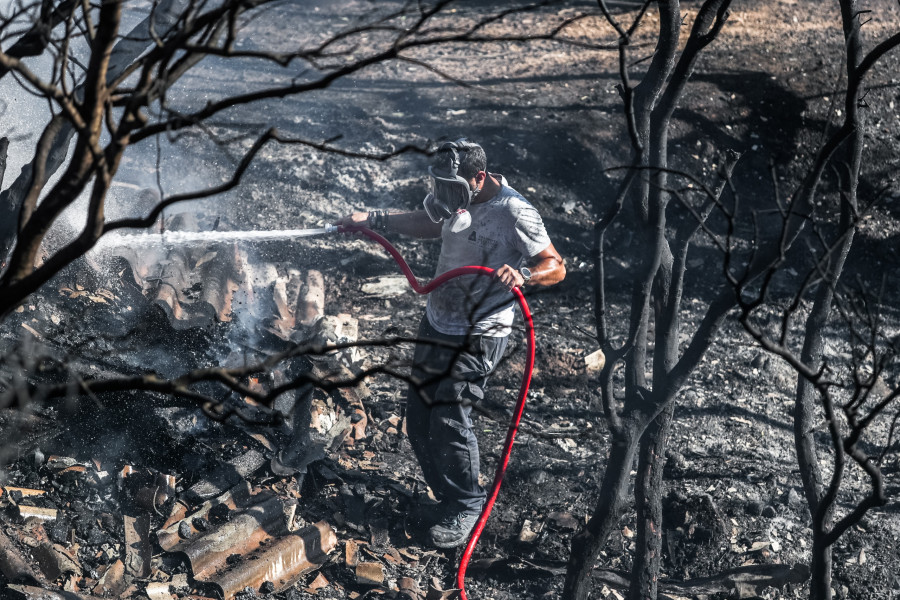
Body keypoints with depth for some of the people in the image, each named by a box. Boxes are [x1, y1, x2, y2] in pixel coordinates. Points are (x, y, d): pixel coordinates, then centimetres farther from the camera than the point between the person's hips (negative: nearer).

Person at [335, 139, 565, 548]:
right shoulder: (454, 197, 3)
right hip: (437, 325, 8)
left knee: (449, 419, -12)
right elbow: (429, 223, 25)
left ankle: (465, 508, 8)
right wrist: (372, 220, 21)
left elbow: (556, 267, -16)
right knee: (418, 418, 11)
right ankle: (448, 496, 27)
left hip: (477, 338, -8)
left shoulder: (514, 213, -20)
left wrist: (523, 275, -37)